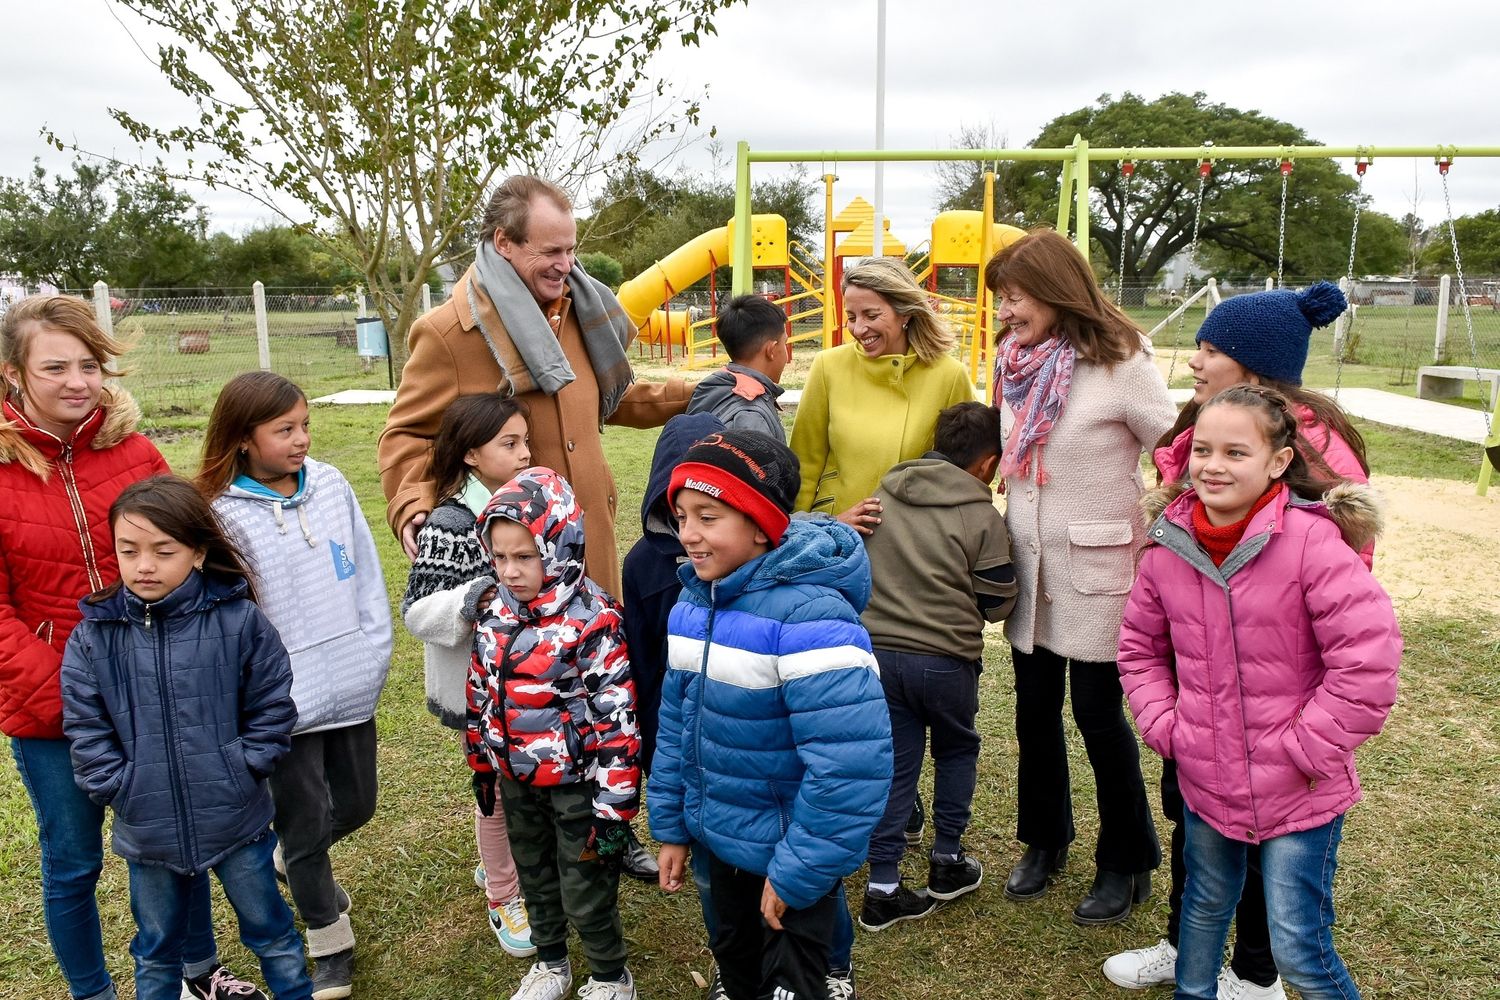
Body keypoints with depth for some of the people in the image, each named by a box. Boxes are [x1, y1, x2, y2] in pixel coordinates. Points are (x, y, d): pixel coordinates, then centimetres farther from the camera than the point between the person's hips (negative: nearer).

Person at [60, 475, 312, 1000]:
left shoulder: (238, 619, -12)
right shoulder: (92, 636, -7)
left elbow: (272, 707, -5)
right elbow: (86, 731, -2)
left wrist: (243, 770, -11)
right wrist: (122, 788, -9)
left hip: (237, 819, -1)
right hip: (147, 831, 2)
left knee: (271, 932, 17)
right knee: (155, 953, 22)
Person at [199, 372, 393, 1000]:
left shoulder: (331, 485, 0)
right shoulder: (224, 514, -12)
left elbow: (366, 572, 4)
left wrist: (376, 653, 2)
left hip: (351, 686, 5)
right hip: (285, 702, -4)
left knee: (356, 806, 20)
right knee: (305, 823, 9)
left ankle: (293, 860, 52)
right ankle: (331, 943, 31)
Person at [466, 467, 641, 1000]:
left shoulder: (594, 620, -23)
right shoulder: (494, 613, -2)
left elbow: (618, 718, -21)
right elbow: (481, 695, 11)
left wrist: (613, 804, -19)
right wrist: (482, 765, 16)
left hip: (576, 783, -6)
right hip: (517, 781, 6)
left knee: (587, 895, 9)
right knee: (536, 881, 25)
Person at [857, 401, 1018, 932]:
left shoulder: (882, 495, 3)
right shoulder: (983, 518, -9)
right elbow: (997, 604, -3)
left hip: (877, 650, 3)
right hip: (945, 660, -3)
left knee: (895, 763, 12)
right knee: (956, 750, 22)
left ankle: (883, 888, 14)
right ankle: (948, 861, 30)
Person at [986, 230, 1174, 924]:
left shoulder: (1120, 364, -14)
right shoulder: (1017, 361, 5)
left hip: (1096, 568, -6)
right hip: (1029, 564, 6)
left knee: (1098, 712, 5)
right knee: (1034, 708, 15)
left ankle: (1126, 865, 26)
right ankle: (1044, 842, 35)